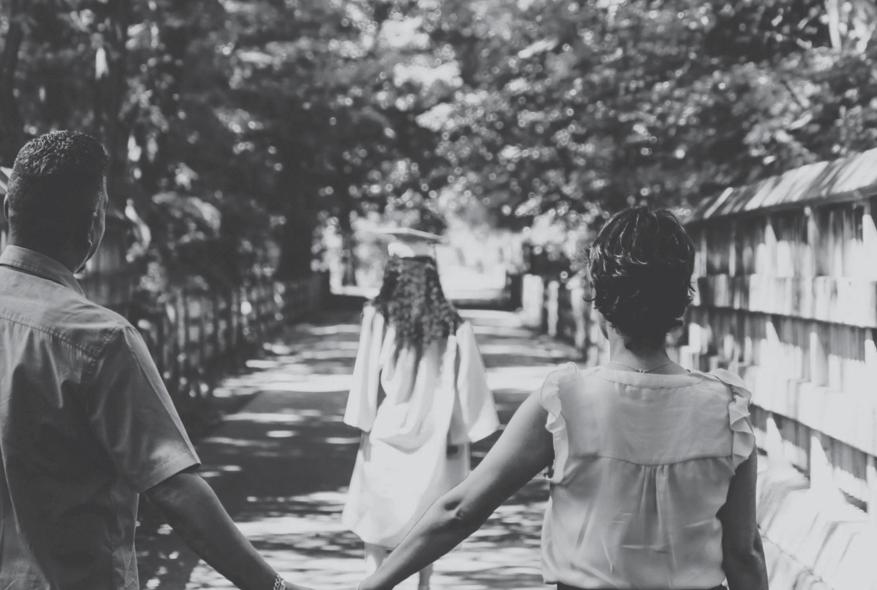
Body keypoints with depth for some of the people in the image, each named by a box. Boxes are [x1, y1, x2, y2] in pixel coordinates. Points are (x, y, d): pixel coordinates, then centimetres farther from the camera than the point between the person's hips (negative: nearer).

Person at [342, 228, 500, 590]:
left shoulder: (378, 318, -11)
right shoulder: (452, 326, -6)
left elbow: (367, 377, -8)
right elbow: (467, 384, -5)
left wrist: (364, 425, 0)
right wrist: (463, 434, 2)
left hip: (387, 438, -2)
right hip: (433, 441, 2)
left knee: (377, 526, 8)